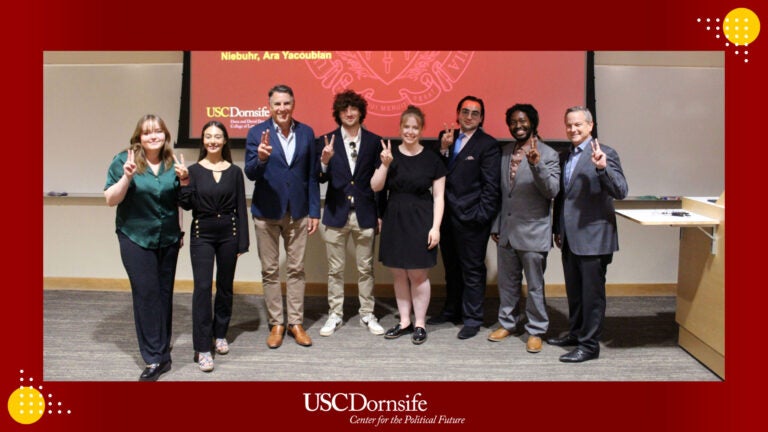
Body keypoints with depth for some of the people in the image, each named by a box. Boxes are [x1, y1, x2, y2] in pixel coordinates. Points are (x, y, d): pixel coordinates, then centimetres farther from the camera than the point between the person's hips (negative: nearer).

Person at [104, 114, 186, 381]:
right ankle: (155, 359, 3)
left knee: (164, 293, 10)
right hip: (136, 239, -3)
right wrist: (126, 177, -22)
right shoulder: (124, 161, -5)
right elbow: (111, 200, -9)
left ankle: (162, 349, 24)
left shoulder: (172, 163, 6)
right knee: (146, 294, -5)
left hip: (168, 239, 4)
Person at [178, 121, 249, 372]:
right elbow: (186, 205, -4)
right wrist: (184, 183, -20)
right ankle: (202, 348, -1)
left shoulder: (234, 172, 2)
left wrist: (242, 242, 0)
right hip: (202, 234, -1)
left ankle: (220, 334, 30)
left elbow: (241, 208, 3)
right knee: (202, 287, -7)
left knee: (225, 287, 11)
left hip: (228, 233, 2)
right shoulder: (194, 170, 0)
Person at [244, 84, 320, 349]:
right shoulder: (257, 133, -5)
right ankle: (276, 324, 21)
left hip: (297, 212, 2)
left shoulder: (306, 133, 2)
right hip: (266, 212, -1)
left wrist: (314, 211, 1)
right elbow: (250, 174, -11)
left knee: (296, 269, 9)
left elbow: (312, 175, 4)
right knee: (270, 271, 8)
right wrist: (260, 158, -33)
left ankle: (295, 322, 21)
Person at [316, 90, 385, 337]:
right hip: (336, 213, 0)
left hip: (365, 214, 0)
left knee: (366, 268, 10)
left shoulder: (374, 141, 2)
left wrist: (380, 214, 1)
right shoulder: (327, 141, 1)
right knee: (335, 269, 8)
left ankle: (367, 315, 22)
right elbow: (322, 179, -2)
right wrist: (325, 161, -23)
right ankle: (335, 315, 21)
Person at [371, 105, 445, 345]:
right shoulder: (390, 153, 3)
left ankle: (420, 324, 16)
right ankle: (404, 321, 24)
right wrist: (385, 165, -15)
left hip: (419, 221, -3)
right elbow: (375, 187, 0)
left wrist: (435, 227, -9)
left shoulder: (431, 159, -3)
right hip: (394, 219, 3)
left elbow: (438, 196, -2)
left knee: (418, 274, 2)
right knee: (398, 274, 11)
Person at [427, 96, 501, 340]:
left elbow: (491, 185, -9)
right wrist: (443, 149, -9)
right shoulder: (446, 138, 11)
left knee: (472, 269, 3)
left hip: (471, 218, -6)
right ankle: (452, 310, 31)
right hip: (448, 215, 6)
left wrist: (483, 215, -14)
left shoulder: (487, 144, -5)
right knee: (451, 267, 17)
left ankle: (472, 318, 14)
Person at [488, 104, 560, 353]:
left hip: (532, 232, -5)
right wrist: (495, 226, 12)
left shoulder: (548, 155, -6)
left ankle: (536, 331, 18)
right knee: (507, 282, 16)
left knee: (535, 285, 5)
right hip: (506, 230, 5)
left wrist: (536, 164, -30)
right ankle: (507, 323, 31)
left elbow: (552, 191, -17)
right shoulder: (504, 152, 10)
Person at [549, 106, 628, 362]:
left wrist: (602, 168, -33)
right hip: (570, 238, 7)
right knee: (574, 291, 19)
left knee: (592, 293, 2)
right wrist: (558, 230, 18)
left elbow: (621, 192, -19)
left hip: (593, 238, -7)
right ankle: (575, 333, 33)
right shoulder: (564, 157, 13)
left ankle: (589, 344, 12)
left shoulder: (604, 154, -10)